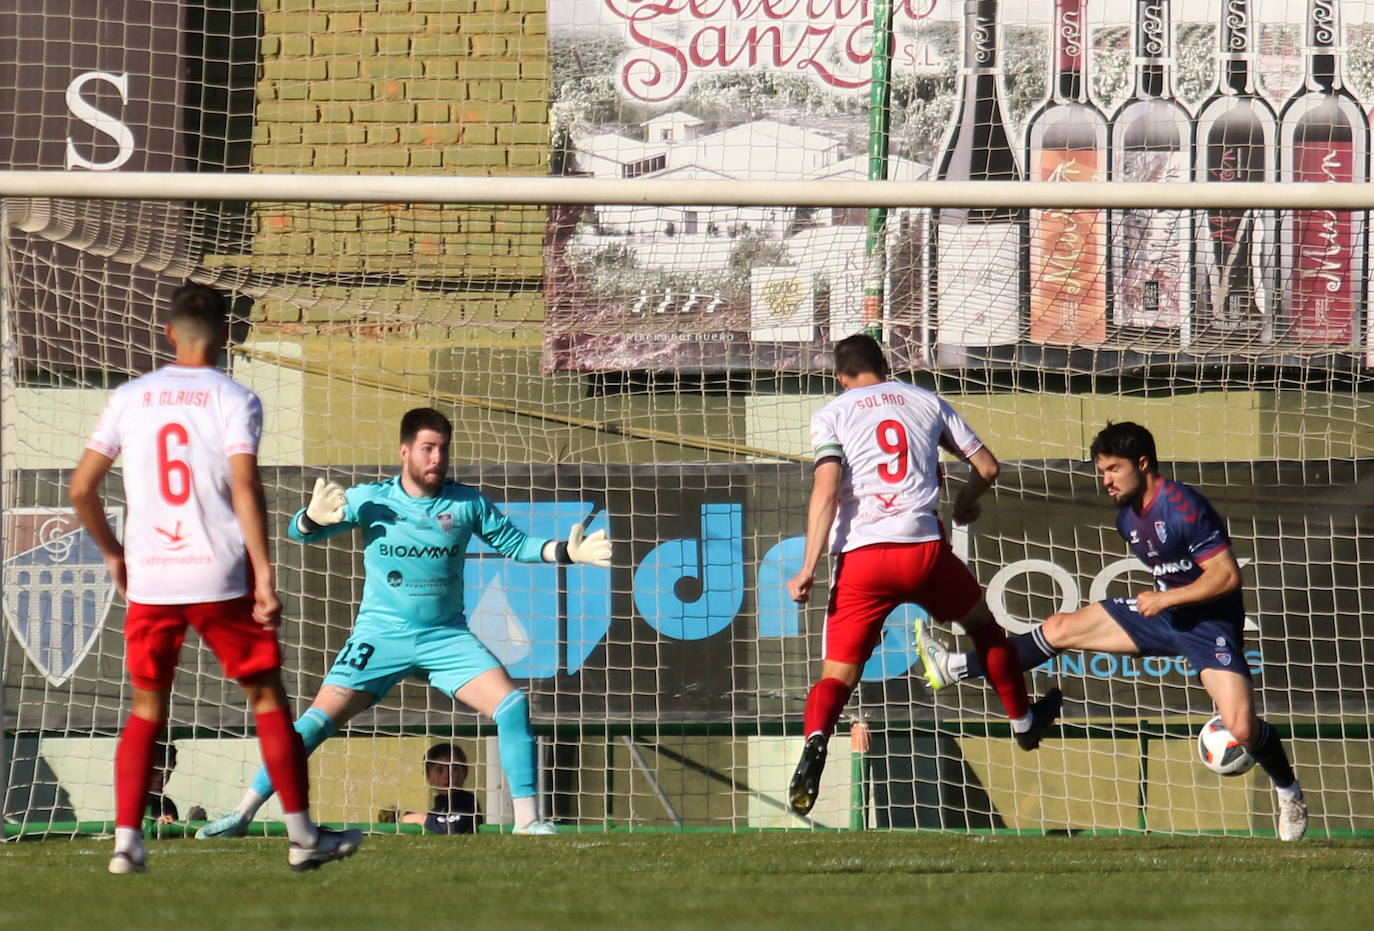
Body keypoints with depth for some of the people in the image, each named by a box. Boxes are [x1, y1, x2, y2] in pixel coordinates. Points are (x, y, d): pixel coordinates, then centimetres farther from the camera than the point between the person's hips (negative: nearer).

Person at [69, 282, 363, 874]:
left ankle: (126, 841, 1)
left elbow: (81, 488, 6)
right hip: (221, 578, -3)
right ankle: (302, 837, 11)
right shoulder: (233, 400, -4)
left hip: (148, 581, 3)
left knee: (146, 710, 12)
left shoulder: (130, 398, 7)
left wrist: (112, 553, 20)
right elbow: (245, 487, -15)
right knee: (267, 698, 9)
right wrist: (264, 573, -15)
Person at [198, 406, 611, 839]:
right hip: (381, 636, -2)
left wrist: (567, 552, -8)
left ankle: (527, 819, -6)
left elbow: (515, 543, 9)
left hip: (447, 637, 2)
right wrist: (313, 517, -30)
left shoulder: (468, 503, -2)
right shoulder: (371, 500, -6)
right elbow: (299, 531, -5)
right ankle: (243, 813, -3)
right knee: (318, 721, -11)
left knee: (512, 705, -15)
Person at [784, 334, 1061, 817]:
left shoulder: (832, 414, 9)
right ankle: (1023, 720, 44)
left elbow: (826, 488, -7)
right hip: (925, 547, 1)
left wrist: (809, 567, -11)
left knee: (837, 674, 1)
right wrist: (965, 506, 40)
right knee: (985, 623, 29)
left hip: (861, 557, -1)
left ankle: (815, 741, -30)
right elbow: (986, 466, 18)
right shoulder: (927, 401, 16)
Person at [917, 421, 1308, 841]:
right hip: (1161, 613, 8)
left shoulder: (1184, 508, -23)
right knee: (1060, 628, 3)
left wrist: (1167, 598, -22)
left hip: (1210, 624, -8)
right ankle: (955, 668, 10)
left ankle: (1289, 792, 9)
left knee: (1241, 727, -21)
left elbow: (1228, 576, -25)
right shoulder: (1128, 518, 5)